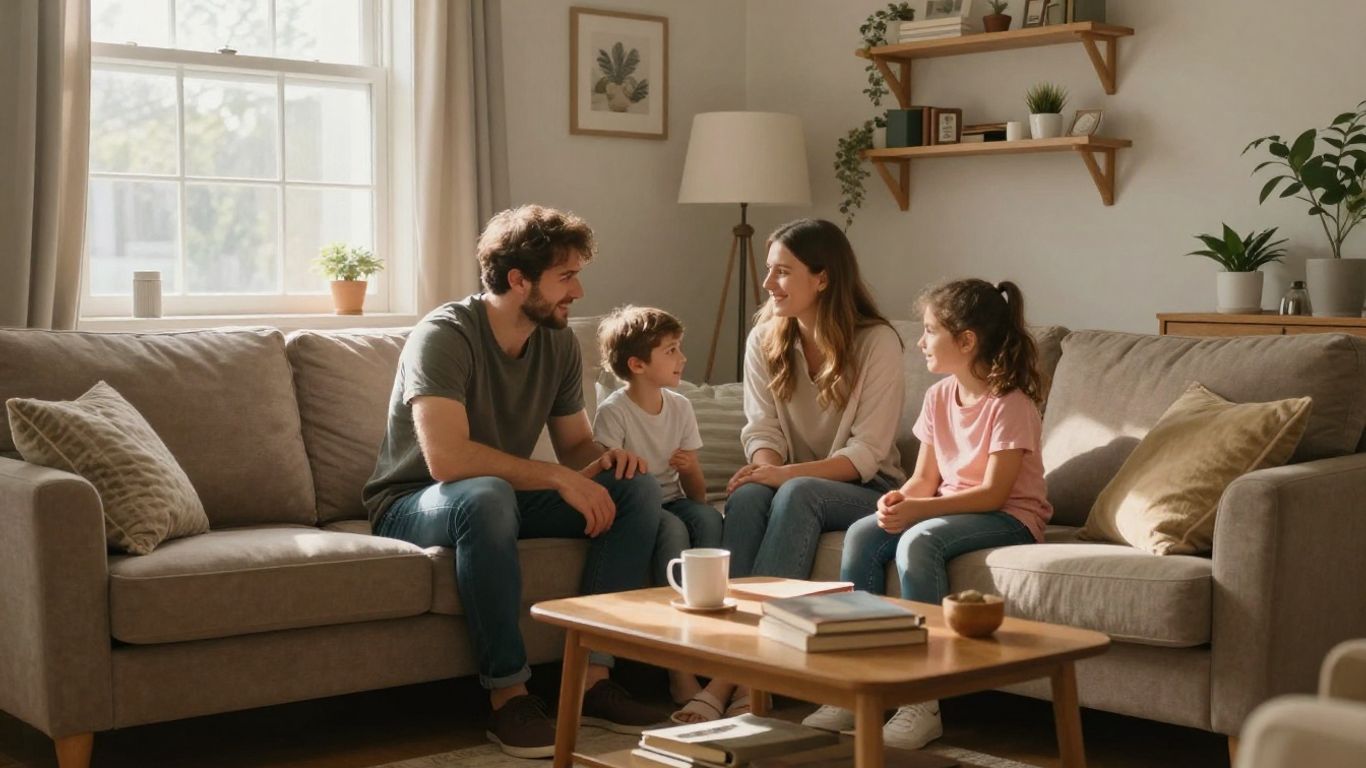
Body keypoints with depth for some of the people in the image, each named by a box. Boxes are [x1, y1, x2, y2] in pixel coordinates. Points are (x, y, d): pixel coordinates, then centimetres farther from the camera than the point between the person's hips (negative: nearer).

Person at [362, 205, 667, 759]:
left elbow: (574, 444, 9)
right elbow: (447, 458, -35)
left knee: (637, 488, -12)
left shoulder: (559, 343, 0)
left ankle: (593, 677, -15)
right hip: (414, 505, -7)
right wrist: (558, 478, -33)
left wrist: (603, 459, -15)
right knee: (486, 495, -41)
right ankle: (507, 694, -30)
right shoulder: (444, 335, -23)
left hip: (503, 496, 7)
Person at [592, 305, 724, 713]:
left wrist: (690, 469, -15)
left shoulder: (680, 407, 6)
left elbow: (697, 493, 6)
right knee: (672, 528, -34)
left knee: (709, 516, -27)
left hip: (672, 502, 5)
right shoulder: (613, 412, -12)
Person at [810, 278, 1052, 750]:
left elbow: (993, 493, -21)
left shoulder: (1011, 406, -16)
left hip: (1008, 518, -7)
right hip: (948, 510, 7)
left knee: (919, 540, -34)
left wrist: (919, 510, -29)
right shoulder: (939, 397, 7)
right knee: (861, 534, -17)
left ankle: (921, 702, -32)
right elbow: (925, 477, 7)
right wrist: (901, 498, -17)